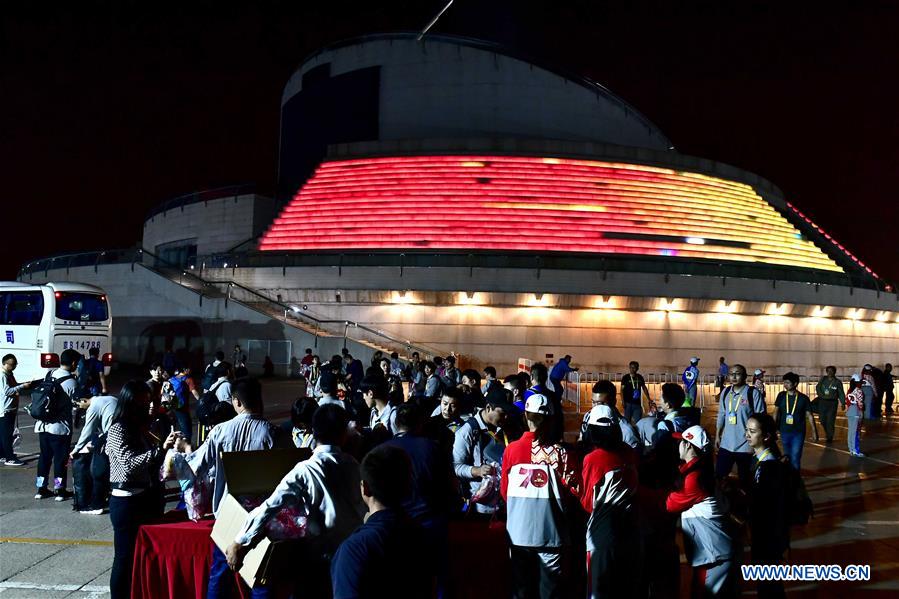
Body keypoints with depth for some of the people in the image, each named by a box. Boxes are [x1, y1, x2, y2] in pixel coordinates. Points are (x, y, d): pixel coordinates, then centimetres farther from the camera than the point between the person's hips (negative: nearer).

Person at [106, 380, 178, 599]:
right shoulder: (118, 429, -11)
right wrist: (161, 449, -30)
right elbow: (130, 463, -22)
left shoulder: (143, 429, 11)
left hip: (149, 497, 8)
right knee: (126, 557, 1)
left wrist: (169, 448, 2)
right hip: (127, 501, -7)